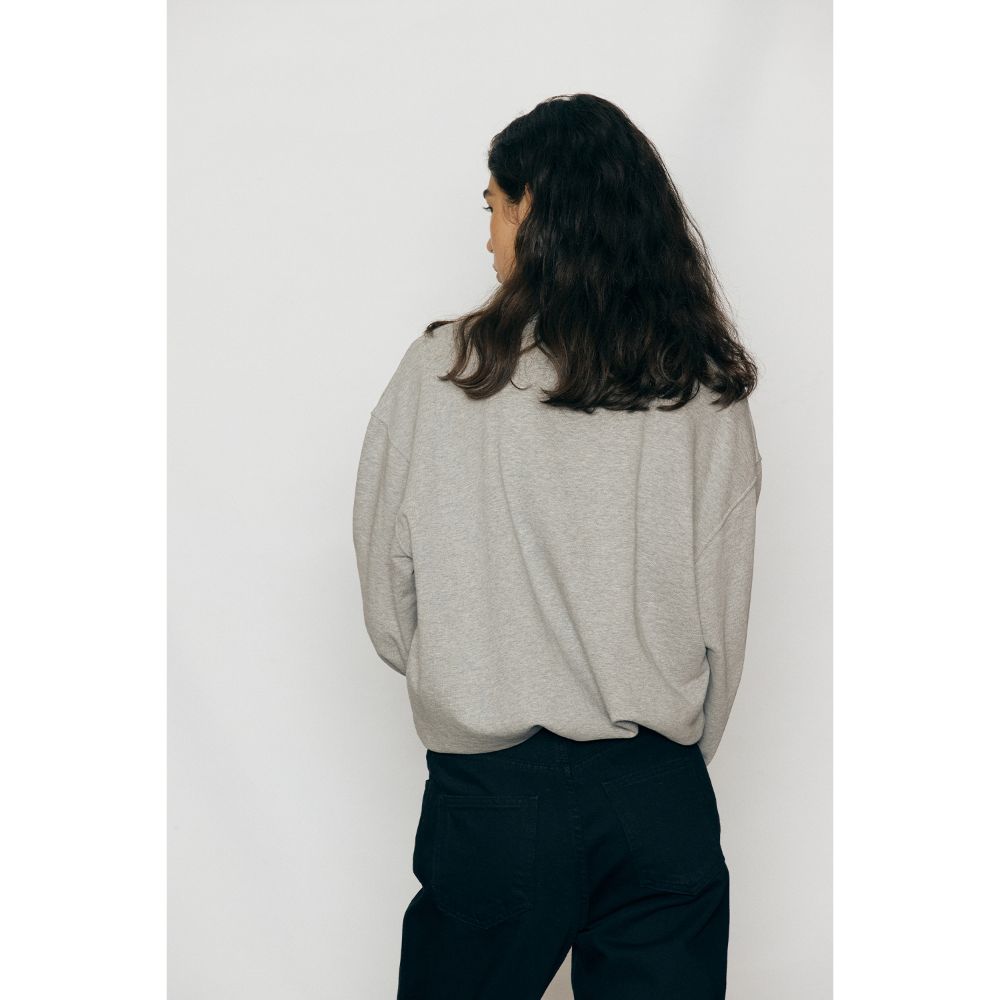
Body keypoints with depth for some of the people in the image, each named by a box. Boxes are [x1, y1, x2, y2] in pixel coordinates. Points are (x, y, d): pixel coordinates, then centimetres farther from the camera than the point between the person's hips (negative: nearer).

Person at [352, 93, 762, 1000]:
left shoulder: (441, 372, -8)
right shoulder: (712, 392, -3)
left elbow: (388, 605, 0)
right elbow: (724, 617, 2)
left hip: (494, 790, -1)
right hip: (663, 799, 2)